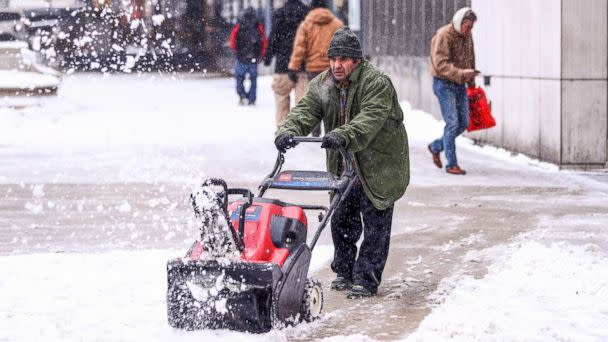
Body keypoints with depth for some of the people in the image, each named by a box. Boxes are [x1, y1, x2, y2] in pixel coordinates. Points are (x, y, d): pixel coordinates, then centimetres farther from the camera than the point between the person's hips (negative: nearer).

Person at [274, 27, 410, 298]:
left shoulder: (377, 83, -18)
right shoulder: (322, 85, 2)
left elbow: (370, 119, -33)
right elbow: (305, 110, -12)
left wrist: (343, 136, -49)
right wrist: (288, 130, -34)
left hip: (379, 166, -6)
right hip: (343, 166, 6)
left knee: (375, 223, -4)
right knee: (342, 220, 11)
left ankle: (366, 279, 1)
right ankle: (345, 271, 26)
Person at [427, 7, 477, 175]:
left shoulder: (467, 36, 10)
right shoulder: (444, 35, -16)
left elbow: (470, 59, 22)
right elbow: (440, 64, -23)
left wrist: (471, 83, 21)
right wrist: (461, 73, -34)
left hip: (459, 85, 8)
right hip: (444, 84, -8)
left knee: (463, 123, 8)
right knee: (452, 123, -10)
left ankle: (436, 146, 28)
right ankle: (451, 164, -3)